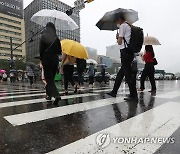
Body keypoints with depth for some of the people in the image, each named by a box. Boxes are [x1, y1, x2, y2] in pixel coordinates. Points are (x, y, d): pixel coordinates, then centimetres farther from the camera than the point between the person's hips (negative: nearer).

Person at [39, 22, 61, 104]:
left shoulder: (44, 36, -3)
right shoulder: (56, 38, 5)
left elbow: (41, 49, -7)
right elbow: (59, 51, 5)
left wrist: (41, 59, 5)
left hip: (46, 59, -4)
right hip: (55, 60, 4)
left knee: (49, 79, -3)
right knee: (51, 78, 15)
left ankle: (56, 95, -20)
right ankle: (49, 94, 26)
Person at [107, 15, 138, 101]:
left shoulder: (123, 26, -3)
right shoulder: (129, 26, 24)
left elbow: (119, 42, -8)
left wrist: (118, 37, 11)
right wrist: (120, 38, 16)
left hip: (125, 51, -9)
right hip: (130, 52, 10)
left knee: (127, 74, -9)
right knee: (120, 73, 12)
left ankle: (133, 95, -5)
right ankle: (114, 92, 21)